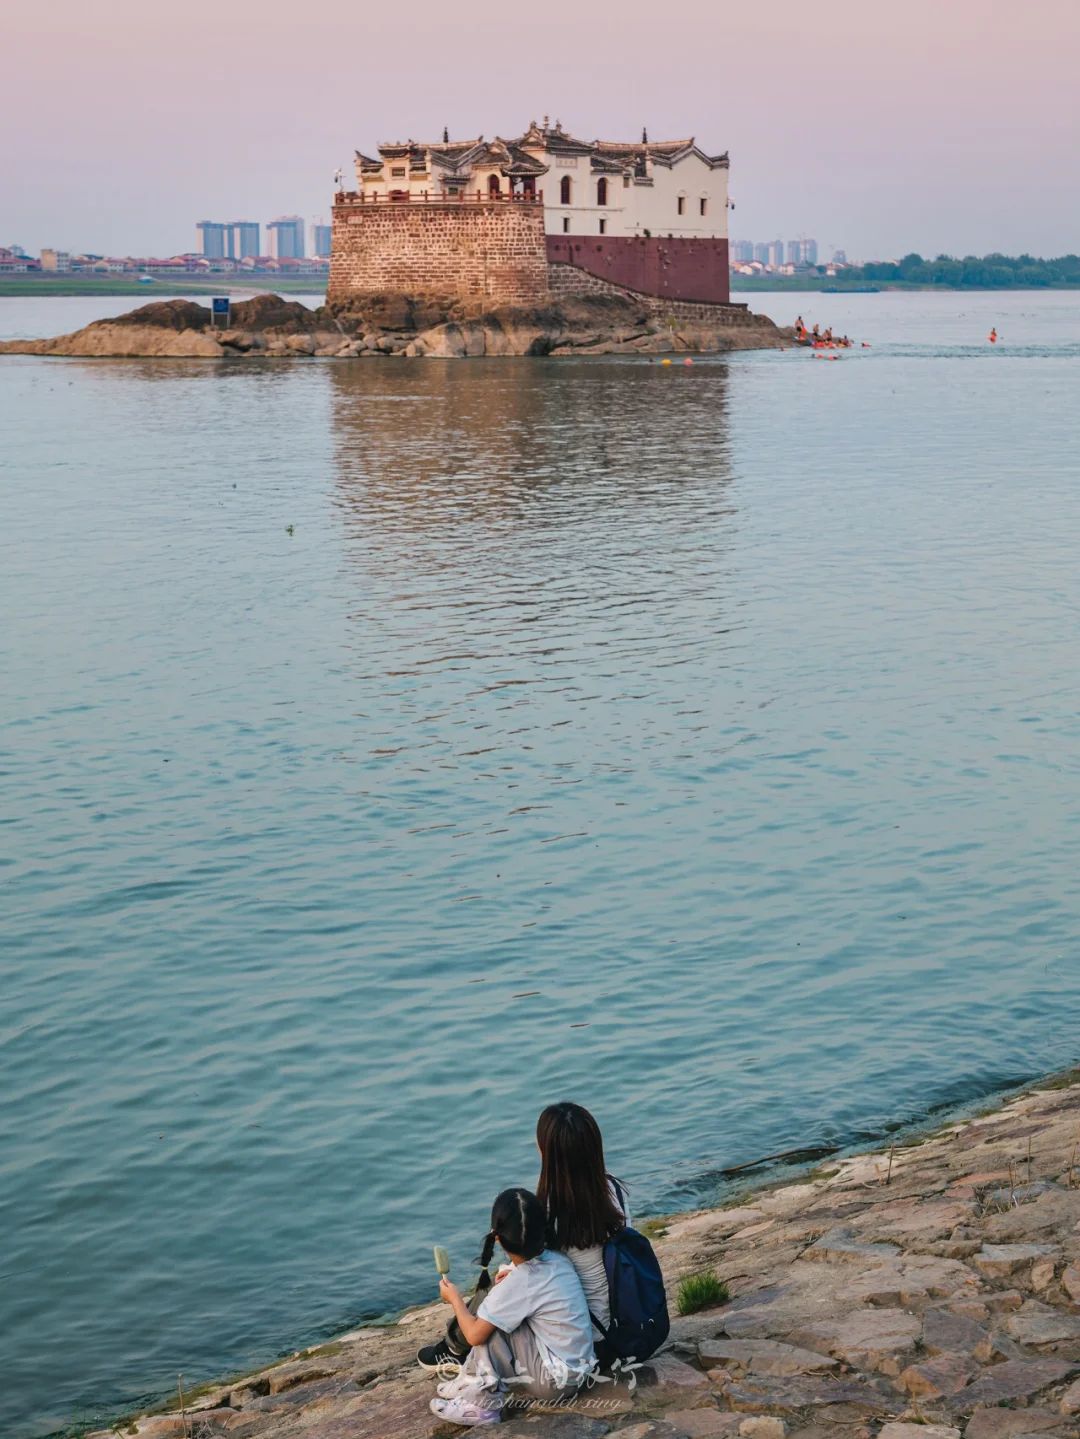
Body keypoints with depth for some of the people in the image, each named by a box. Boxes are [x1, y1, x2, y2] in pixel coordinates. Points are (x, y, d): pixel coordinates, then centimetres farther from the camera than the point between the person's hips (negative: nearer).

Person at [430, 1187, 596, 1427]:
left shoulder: (517, 1284, -19)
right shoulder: (559, 1261, 1)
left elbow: (474, 1335, -17)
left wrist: (455, 1298, 0)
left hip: (556, 1381, -8)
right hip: (579, 1370, 8)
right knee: (496, 1313, 13)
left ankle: (484, 1403, -3)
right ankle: (473, 1382, 20)